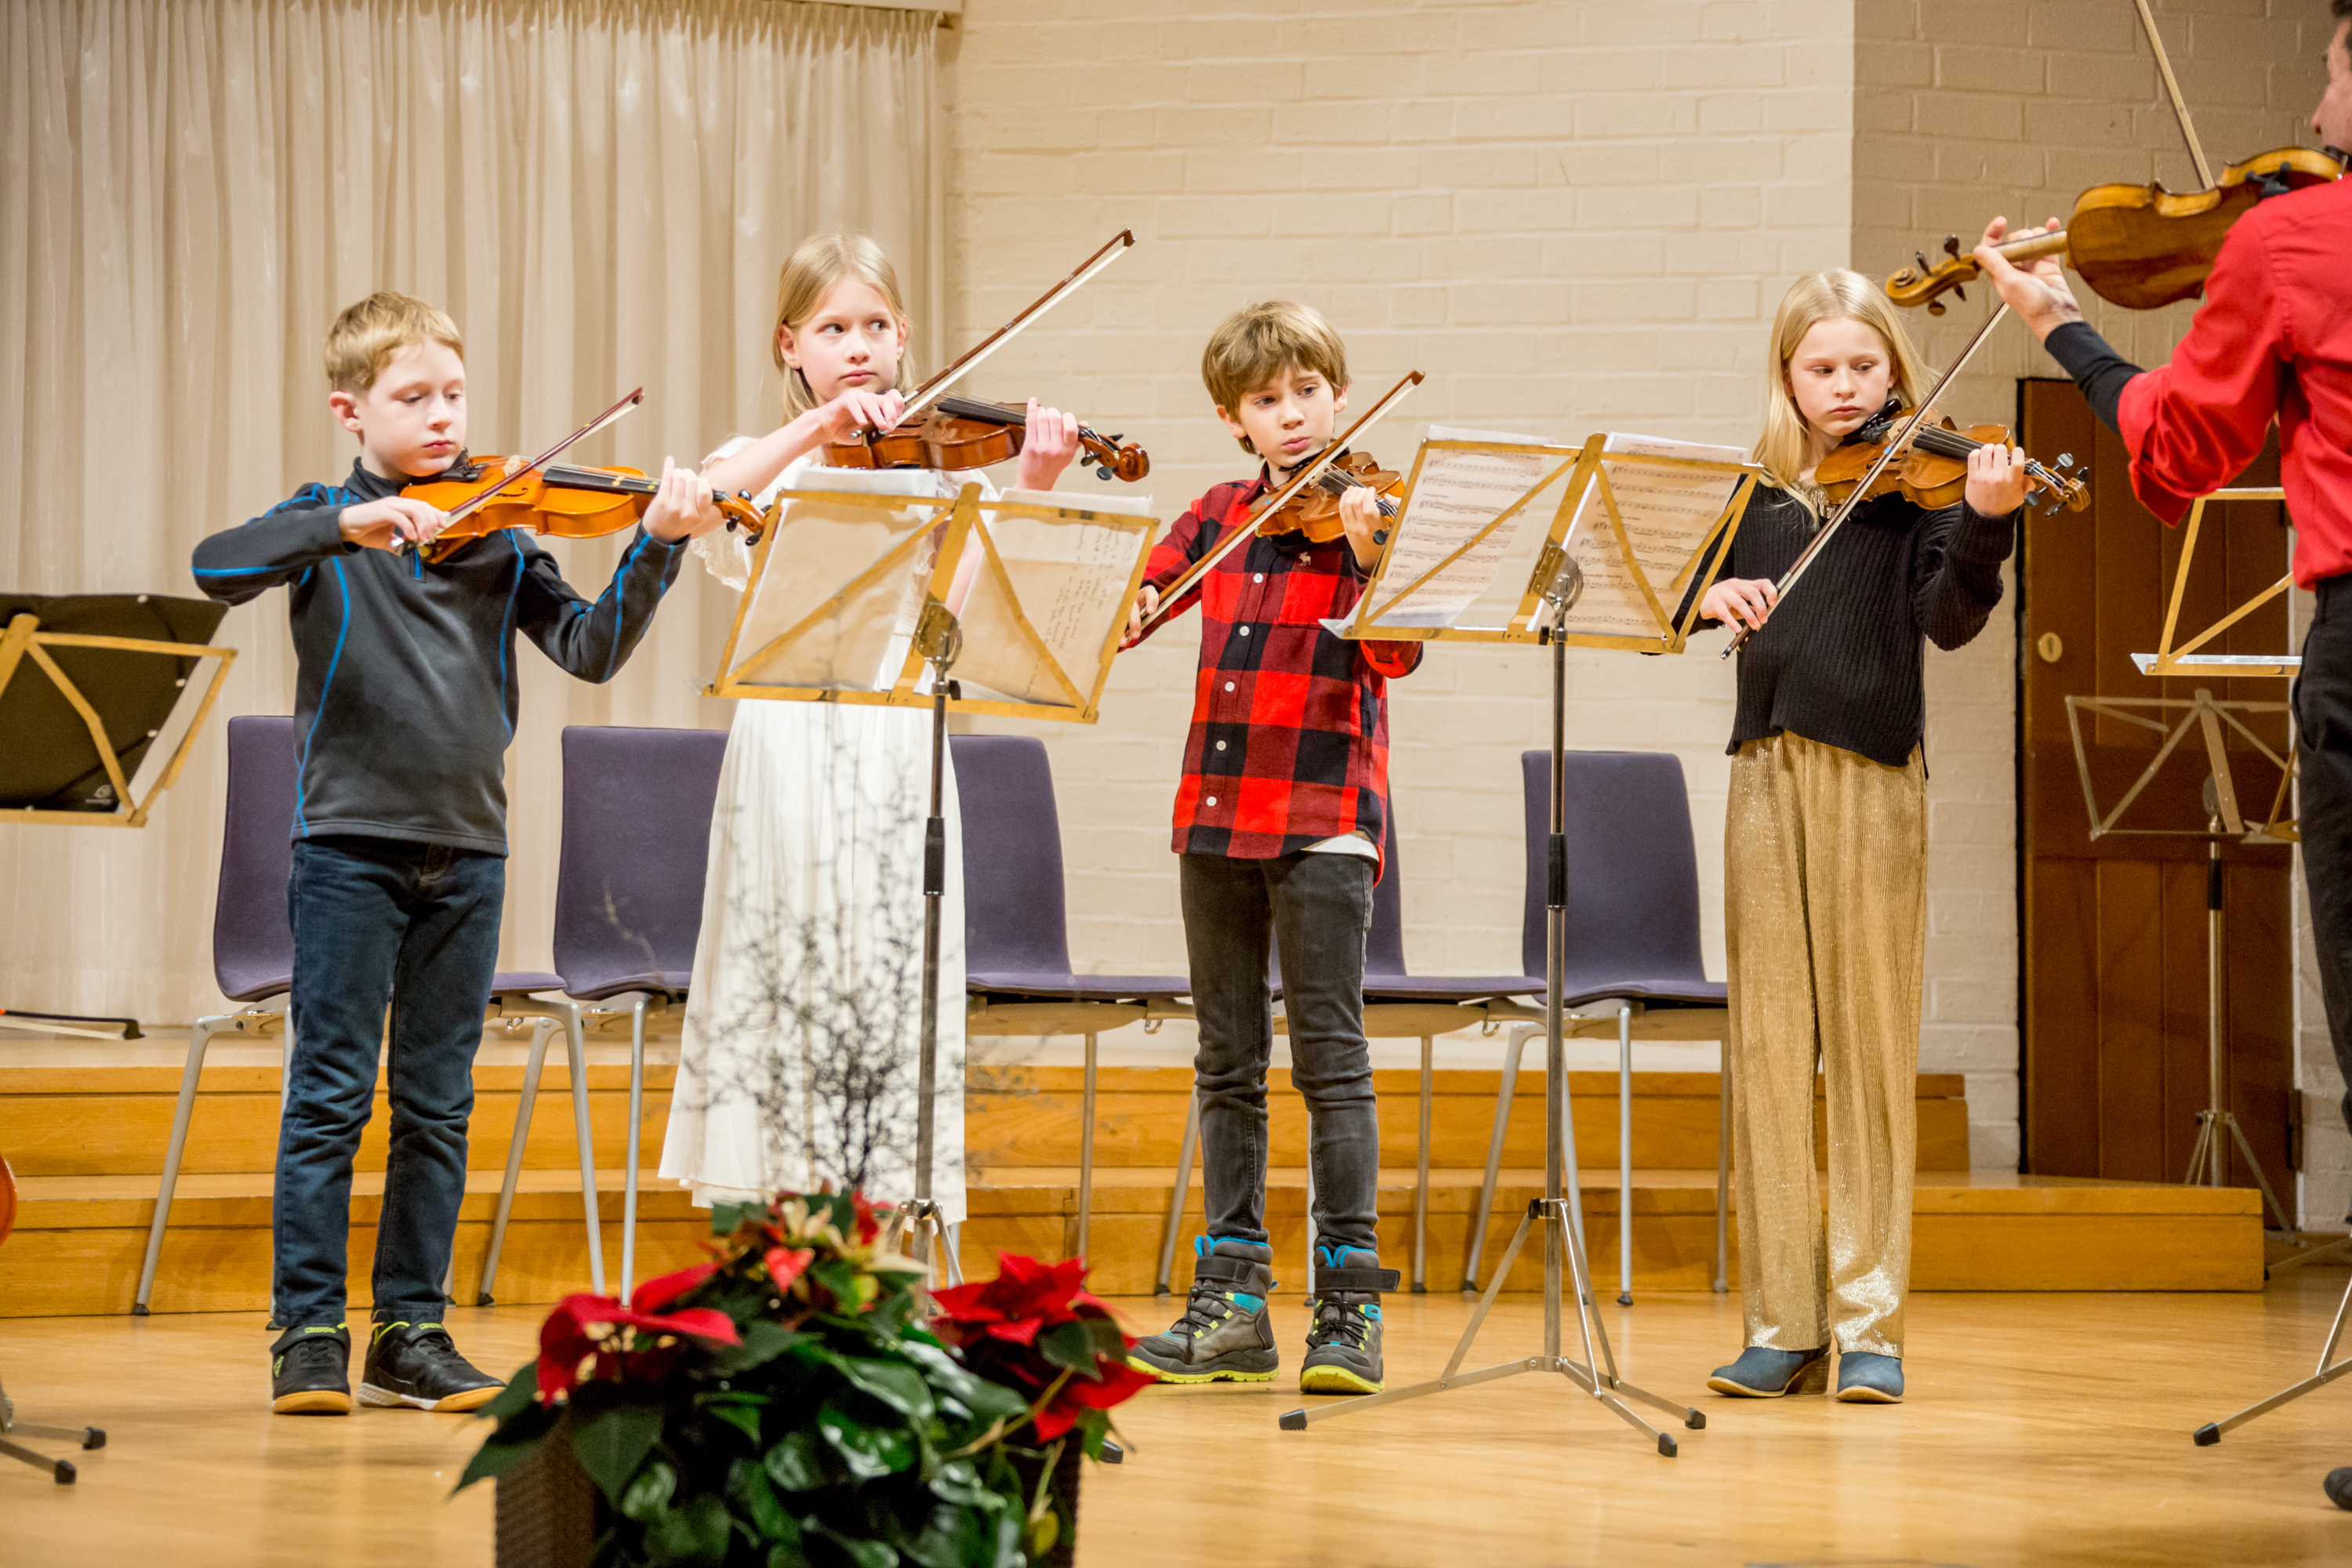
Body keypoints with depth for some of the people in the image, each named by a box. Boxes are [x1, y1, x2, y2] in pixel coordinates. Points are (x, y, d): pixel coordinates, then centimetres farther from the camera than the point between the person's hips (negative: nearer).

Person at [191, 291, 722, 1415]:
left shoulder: (499, 534, 9)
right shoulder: (327, 524, 1)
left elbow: (590, 650, 1)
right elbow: (215, 569, -17)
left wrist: (657, 551, -14)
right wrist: (346, 525, -30)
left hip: (465, 849, 3)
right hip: (349, 844, -3)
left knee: (437, 1106, 7)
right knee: (330, 1094, -3)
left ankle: (412, 1333, 14)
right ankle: (309, 1333, 3)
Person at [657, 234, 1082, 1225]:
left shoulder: (940, 468, 10)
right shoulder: (766, 466, 10)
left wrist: (1033, 492, -19)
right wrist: (815, 428, -19)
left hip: (900, 756, 1)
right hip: (788, 751, -1)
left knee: (897, 988, -1)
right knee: (781, 990, -1)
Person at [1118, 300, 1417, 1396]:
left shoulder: (1364, 507, -2)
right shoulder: (1221, 515, 13)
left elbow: (1394, 656, -15)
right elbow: (1129, 603, 10)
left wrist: (1369, 557, -32)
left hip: (1322, 813, -5)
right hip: (1219, 811, 5)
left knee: (1328, 1056, -8)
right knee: (1227, 1062, 9)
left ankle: (1350, 1304, -6)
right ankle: (1232, 1303, 15)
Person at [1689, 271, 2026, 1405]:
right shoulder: (1758, 493, 15)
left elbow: (1949, 617, -11)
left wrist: (1984, 525, -28)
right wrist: (1709, 590, -9)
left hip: (1871, 769, -4)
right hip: (1767, 769, 4)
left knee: (1872, 1046, -3)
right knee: (1767, 1045, 3)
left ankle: (1869, 1323, 0)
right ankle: (1781, 1324, 7)